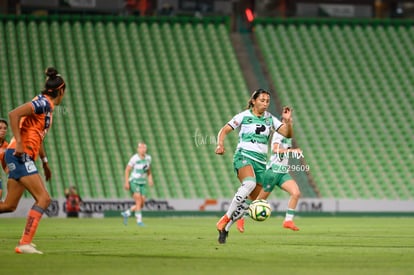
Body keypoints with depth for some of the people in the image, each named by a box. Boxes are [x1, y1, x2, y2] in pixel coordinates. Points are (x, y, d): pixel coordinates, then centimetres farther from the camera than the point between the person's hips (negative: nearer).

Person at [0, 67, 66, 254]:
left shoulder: (46, 105, 19)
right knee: (43, 198, -14)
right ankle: (24, 243, -17)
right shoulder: (43, 103, -11)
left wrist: (45, 162, 32)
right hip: (20, 155, -10)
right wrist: (19, 143, -26)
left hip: (23, 158, 10)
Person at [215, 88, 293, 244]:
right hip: (244, 156, -6)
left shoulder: (270, 119, 12)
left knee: (255, 201, 0)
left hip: (261, 161, 6)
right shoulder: (244, 116, 1)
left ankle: (225, 228, 13)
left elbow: (287, 134, 6)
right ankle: (225, 218, -32)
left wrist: (287, 120, -12)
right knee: (250, 183, -37)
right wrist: (220, 145, -16)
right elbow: (224, 130, 2)